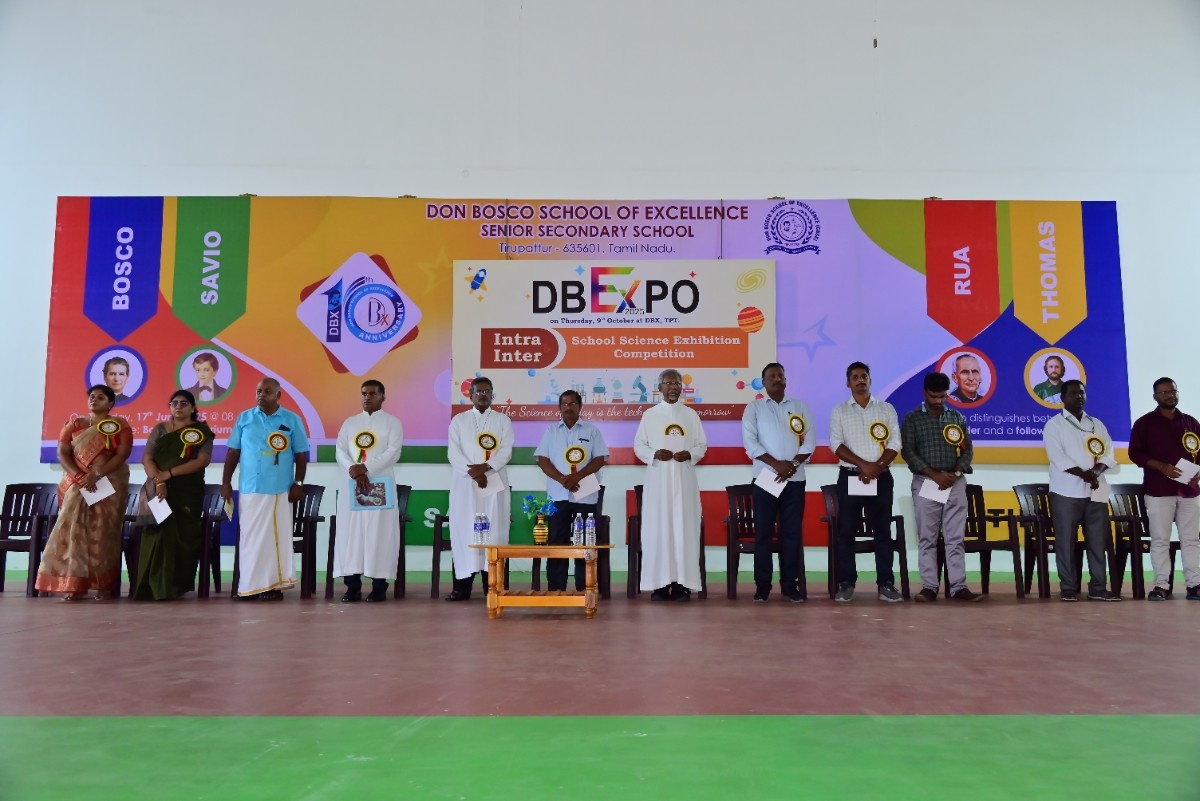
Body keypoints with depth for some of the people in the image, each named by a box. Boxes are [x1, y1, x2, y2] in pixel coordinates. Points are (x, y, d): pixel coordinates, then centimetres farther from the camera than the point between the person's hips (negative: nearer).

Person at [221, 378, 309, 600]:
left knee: (277, 536, 1)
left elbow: (301, 455, 3)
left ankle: (273, 585, 8)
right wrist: (226, 482, 3)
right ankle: (250, 586, 13)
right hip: (249, 489, 2)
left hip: (280, 490, -2)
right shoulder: (244, 418, 7)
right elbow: (233, 452, 9)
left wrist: (298, 484, -3)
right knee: (250, 537, 5)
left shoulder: (292, 420, 2)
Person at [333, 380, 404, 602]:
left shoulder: (392, 422, 5)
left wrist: (365, 468, -17)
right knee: (350, 532, -1)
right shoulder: (350, 422, 15)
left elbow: (393, 453, -7)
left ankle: (379, 586, -1)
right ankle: (352, 586, 4)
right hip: (352, 485, 3)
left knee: (379, 534, -5)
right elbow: (340, 452, 4)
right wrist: (354, 470, -15)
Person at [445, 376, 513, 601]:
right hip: (465, 484, 0)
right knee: (464, 530, -3)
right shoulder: (458, 420, 12)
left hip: (494, 483, 0)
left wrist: (486, 467, -17)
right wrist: (473, 473, -14)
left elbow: (506, 450, -1)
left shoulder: (503, 421, 11)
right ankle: (462, 586, 0)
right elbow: (453, 452, 0)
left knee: (494, 530, -3)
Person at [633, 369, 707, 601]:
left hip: (684, 479, 1)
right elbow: (638, 445, 6)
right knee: (657, 528, -3)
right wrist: (654, 455, -13)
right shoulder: (649, 414, 7)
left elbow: (702, 445, 9)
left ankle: (682, 583, 2)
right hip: (658, 479, -1)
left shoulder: (691, 415, 10)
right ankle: (660, 583, 2)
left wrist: (690, 455, -11)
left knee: (685, 527, -2)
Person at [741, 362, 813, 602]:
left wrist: (793, 464, -11)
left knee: (792, 532, 2)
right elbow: (750, 442, -5)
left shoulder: (800, 407, 11)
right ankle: (762, 585, 6)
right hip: (765, 478, -1)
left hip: (794, 479, 2)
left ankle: (790, 584, 10)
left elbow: (809, 441, 4)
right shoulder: (754, 408, 5)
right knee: (763, 532, -1)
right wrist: (777, 464, -14)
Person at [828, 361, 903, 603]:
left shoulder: (886, 409, 9)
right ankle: (846, 583, 5)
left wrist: (877, 467, -12)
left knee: (882, 530, 3)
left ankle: (886, 583, 8)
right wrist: (864, 465, -15)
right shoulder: (839, 411, 6)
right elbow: (836, 444, -5)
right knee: (846, 531, 0)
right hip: (850, 476, -1)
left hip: (882, 477, 1)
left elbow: (895, 444, 3)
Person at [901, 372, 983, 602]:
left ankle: (959, 587, 2)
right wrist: (935, 474, -13)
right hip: (925, 482, -2)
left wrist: (956, 473, -7)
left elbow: (968, 450, 11)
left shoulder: (957, 418, 11)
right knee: (927, 538, 0)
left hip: (955, 483, 2)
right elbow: (907, 451, -5)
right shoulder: (912, 419, 2)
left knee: (955, 538, 1)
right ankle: (930, 586, 4)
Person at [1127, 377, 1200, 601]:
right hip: (1158, 490, -3)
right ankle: (1161, 585, -1)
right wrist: (1162, 467, -16)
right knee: (1160, 539, -3)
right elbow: (1135, 453, -3)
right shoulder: (1144, 423, 2)